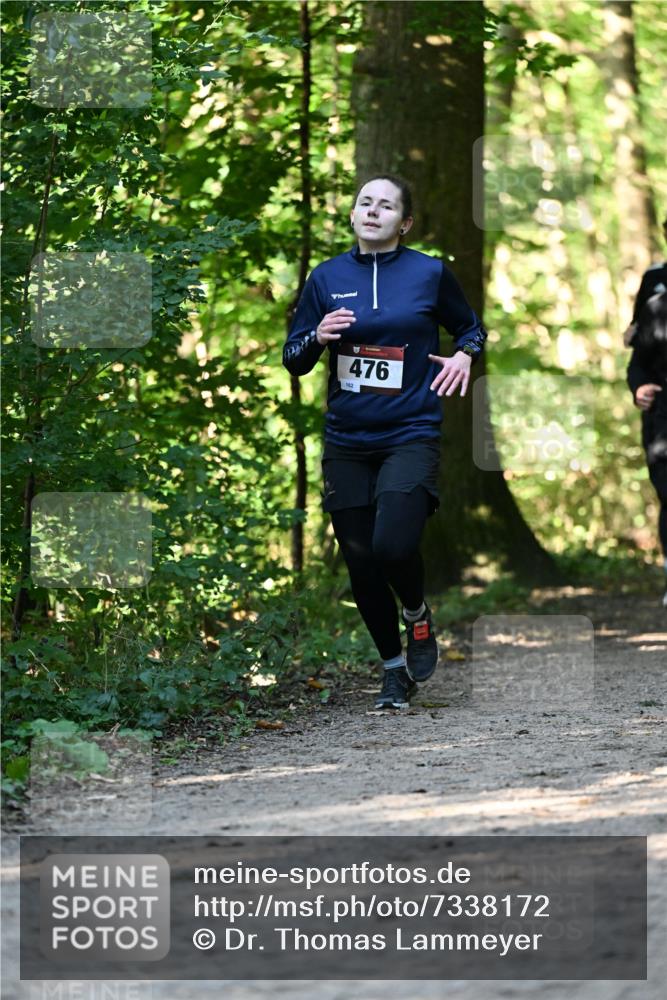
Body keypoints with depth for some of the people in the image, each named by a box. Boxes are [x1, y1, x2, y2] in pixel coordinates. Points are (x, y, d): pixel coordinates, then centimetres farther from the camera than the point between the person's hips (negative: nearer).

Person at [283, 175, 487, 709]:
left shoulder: (430, 273, 1)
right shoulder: (327, 277, 5)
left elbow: (471, 327, 18)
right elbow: (293, 359, 8)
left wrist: (464, 355, -2)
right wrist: (318, 337, -12)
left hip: (410, 437, -3)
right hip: (346, 441, 3)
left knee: (392, 545, -22)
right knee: (361, 564, 3)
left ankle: (418, 614, 11)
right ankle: (394, 668, 22)